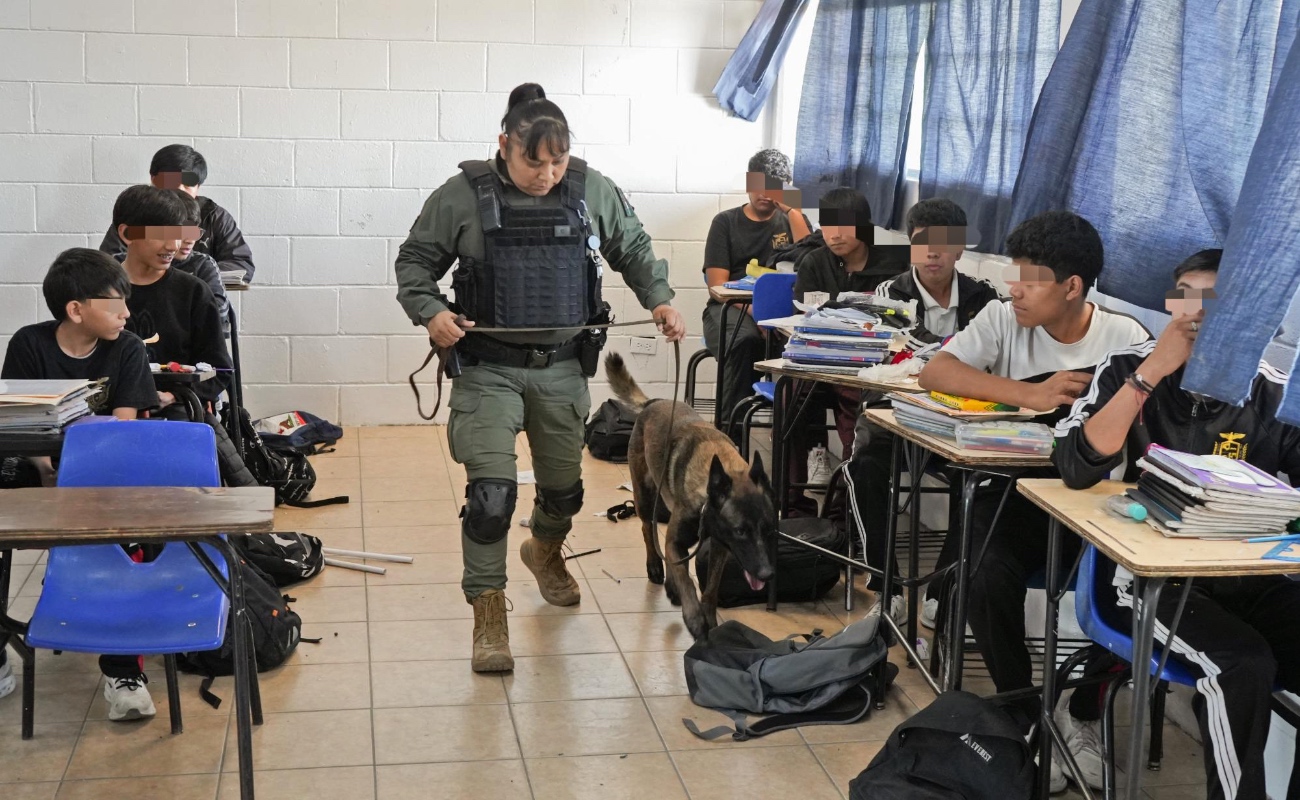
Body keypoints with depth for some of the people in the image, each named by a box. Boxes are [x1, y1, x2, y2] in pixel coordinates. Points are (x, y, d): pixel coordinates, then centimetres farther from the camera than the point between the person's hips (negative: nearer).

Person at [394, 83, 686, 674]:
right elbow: (414, 260, 1)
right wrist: (429, 311, -16)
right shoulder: (463, 196, -8)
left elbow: (633, 250, 15)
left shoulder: (593, 191, 0)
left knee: (563, 487, 17)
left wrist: (659, 299, 1)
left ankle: (545, 552, 51)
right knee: (491, 491, -13)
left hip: (563, 368, 3)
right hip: (488, 369, -3)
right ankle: (488, 613, 1)